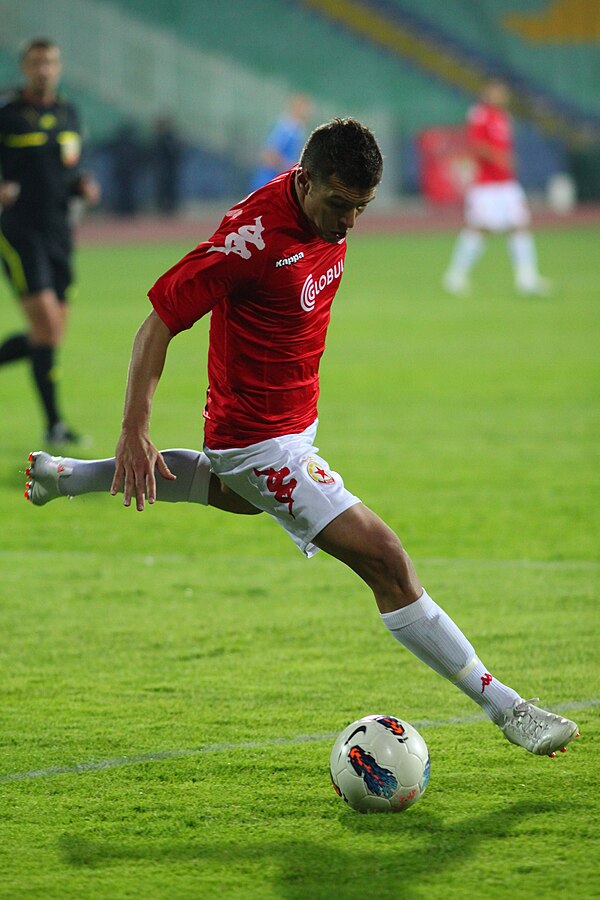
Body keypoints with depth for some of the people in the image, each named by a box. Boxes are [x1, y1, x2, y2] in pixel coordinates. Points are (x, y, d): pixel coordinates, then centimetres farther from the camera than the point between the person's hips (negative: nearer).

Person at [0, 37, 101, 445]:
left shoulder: (69, 114, 11)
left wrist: (84, 185, 0)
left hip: (59, 235, 6)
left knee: (50, 336, 6)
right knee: (47, 323, -15)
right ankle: (54, 423, -9)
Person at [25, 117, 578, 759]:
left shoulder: (327, 211, -6)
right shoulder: (255, 236, -30)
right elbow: (159, 324, -24)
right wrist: (134, 432, -27)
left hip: (295, 415, 10)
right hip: (262, 439, -10)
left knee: (239, 493, 41)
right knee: (386, 561, -16)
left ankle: (66, 476, 52)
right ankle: (505, 708, -12)